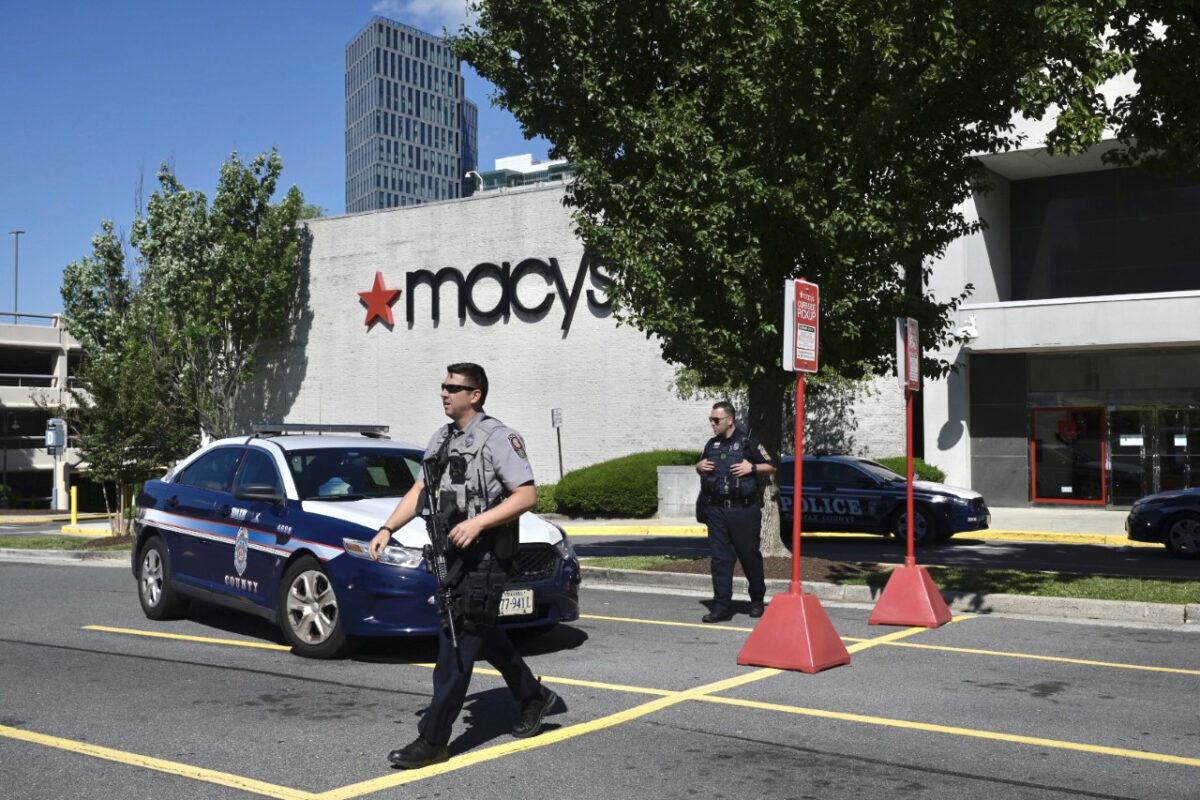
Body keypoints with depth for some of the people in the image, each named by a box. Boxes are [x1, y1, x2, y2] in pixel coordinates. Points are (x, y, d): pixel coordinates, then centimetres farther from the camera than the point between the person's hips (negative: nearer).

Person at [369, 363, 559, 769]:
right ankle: (534, 697, 37)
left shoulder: (498, 438, -10)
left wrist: (478, 522, -24)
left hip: (485, 556, -8)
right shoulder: (442, 439, 15)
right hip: (453, 553, 9)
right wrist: (387, 529, 5)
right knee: (482, 635, 19)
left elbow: (527, 495, -15)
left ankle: (432, 741, -5)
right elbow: (420, 490, 17)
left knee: (457, 645, -8)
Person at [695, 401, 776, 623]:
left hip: (744, 510, -4)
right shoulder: (711, 445, 14)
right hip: (716, 511, 4)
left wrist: (752, 467, -14)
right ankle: (722, 607, 3)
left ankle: (757, 600, 25)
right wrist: (699, 467, 6)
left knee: (749, 555, 6)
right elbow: (703, 469, 27)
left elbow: (771, 466, 2)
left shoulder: (747, 442, -2)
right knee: (720, 559, 1)